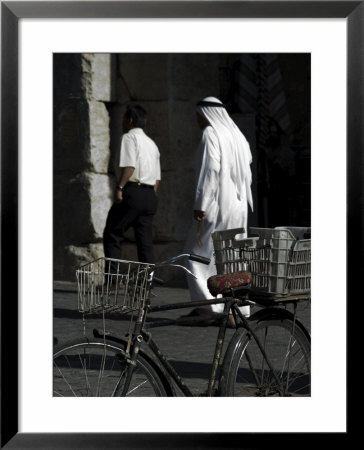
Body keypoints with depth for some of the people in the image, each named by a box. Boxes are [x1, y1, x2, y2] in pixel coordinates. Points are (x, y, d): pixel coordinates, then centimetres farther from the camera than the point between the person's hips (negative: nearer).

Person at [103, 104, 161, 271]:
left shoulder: (129, 137, -1)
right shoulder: (152, 143, 23)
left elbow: (129, 166, -16)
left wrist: (119, 187, -19)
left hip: (133, 191, -7)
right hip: (150, 195, 7)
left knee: (112, 234, -1)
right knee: (145, 240, 6)